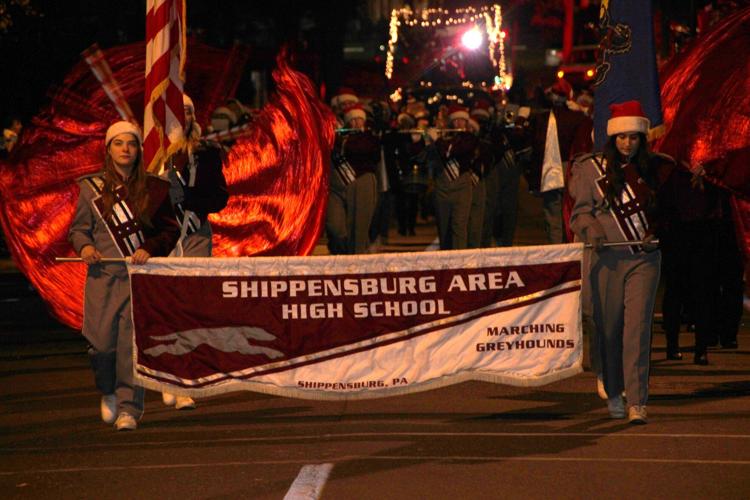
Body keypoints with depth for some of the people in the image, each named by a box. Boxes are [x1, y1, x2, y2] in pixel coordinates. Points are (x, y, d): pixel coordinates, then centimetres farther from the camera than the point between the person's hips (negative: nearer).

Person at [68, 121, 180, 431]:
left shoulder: (153, 189, 6)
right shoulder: (92, 187, 8)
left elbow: (171, 230, 9)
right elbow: (78, 227, 13)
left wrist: (150, 249, -8)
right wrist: (84, 246, -8)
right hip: (103, 275, 1)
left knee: (132, 341, -10)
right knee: (102, 341, -3)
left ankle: (128, 408, -5)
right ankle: (108, 392, 27)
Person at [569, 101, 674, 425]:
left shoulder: (653, 169, 9)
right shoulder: (592, 168, 2)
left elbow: (665, 208, 21)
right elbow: (581, 210, 1)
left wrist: (658, 230, 2)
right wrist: (592, 231, -18)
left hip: (644, 257, 1)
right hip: (606, 258, 0)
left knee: (637, 327, -10)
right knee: (607, 328, 6)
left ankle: (636, 402, -12)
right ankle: (613, 393, 25)